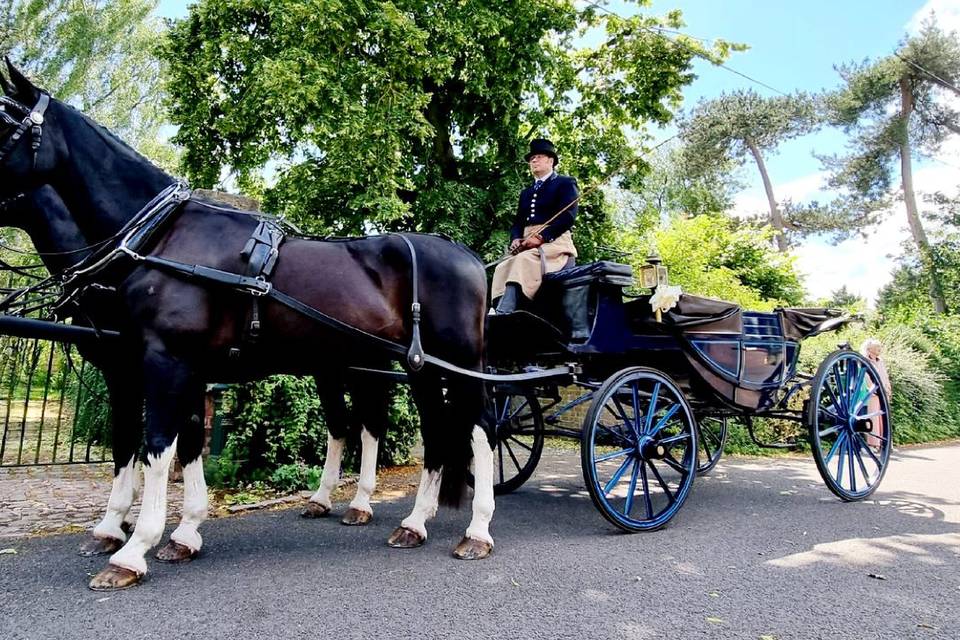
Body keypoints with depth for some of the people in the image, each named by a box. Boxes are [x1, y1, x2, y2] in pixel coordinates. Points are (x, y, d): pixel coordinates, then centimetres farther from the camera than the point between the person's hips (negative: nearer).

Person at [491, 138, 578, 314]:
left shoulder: (565, 183, 10)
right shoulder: (526, 192, 30)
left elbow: (568, 216, -6)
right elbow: (518, 221, 21)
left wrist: (541, 236, -18)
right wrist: (516, 239, -3)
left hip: (554, 241, -6)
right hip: (526, 244, 6)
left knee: (523, 261, -34)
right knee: (503, 268, -23)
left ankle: (503, 314, -46)